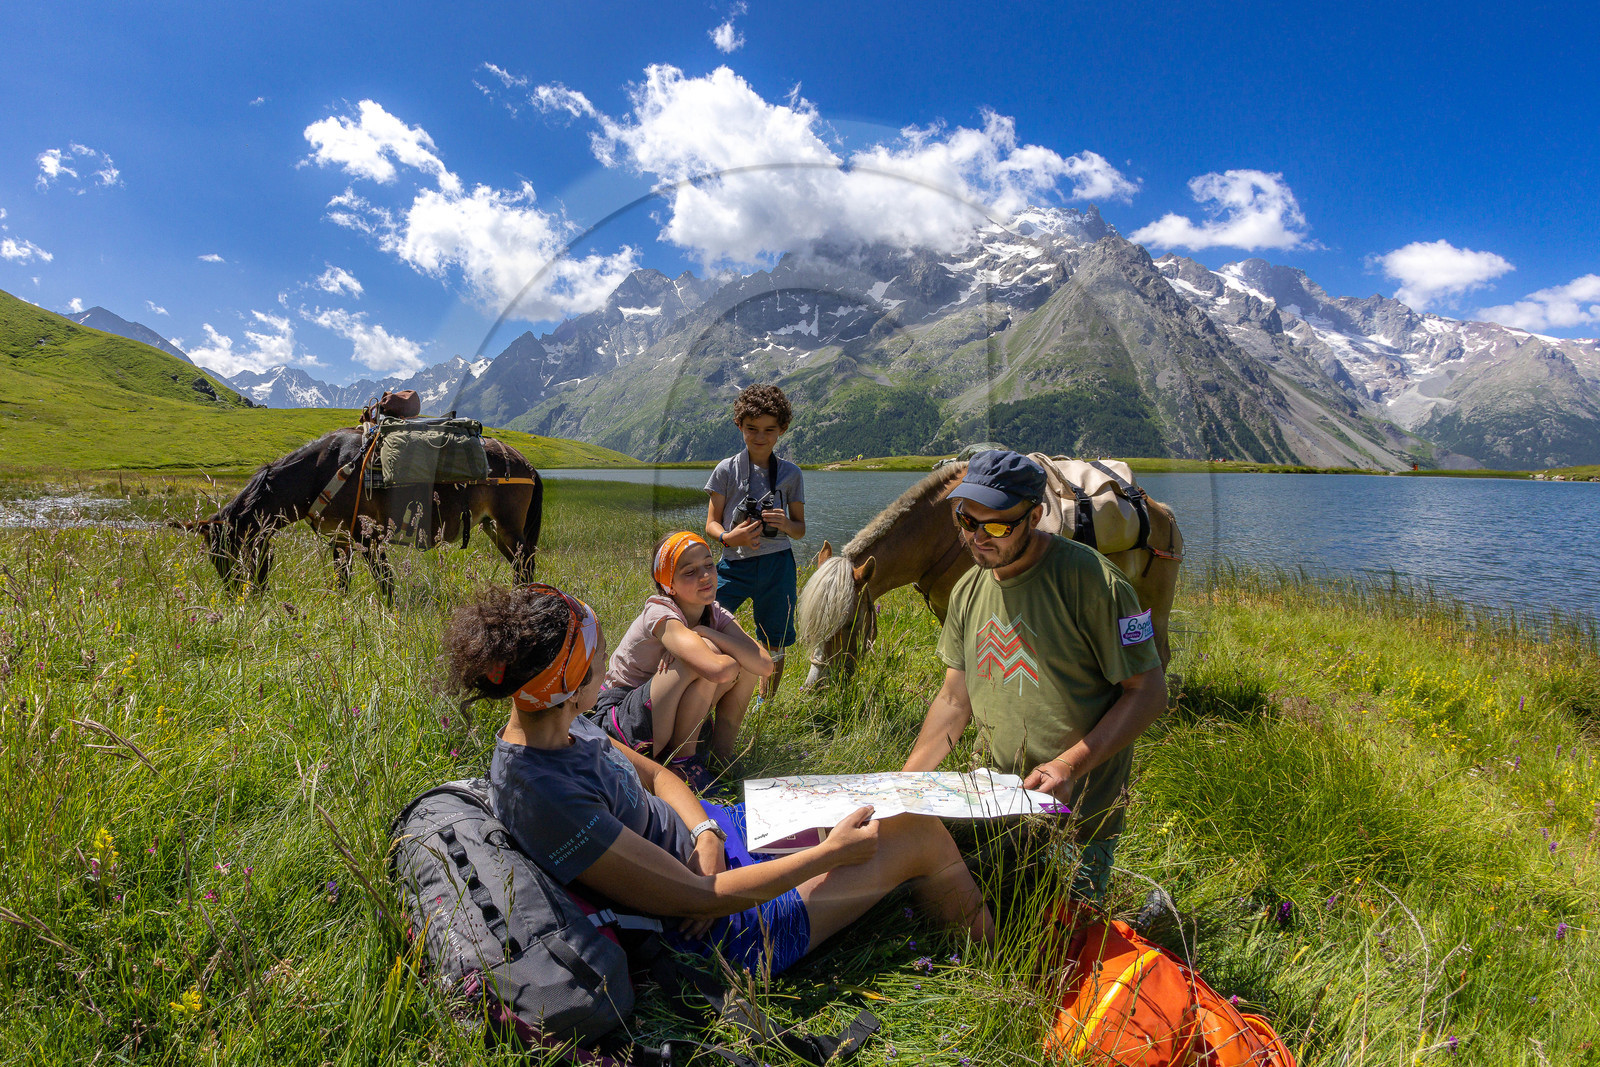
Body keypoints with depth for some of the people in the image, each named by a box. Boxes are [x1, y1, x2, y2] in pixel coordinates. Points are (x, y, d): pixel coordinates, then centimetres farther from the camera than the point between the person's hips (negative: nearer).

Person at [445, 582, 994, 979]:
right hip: (726, 928, -8)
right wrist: (831, 854, -22)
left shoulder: (552, 725, -7)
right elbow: (702, 899, -29)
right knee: (924, 835, -2)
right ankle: (992, 954, 27)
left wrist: (706, 835, -14)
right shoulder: (545, 799, -35)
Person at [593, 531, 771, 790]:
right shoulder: (660, 615, -24)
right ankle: (682, 758, -13)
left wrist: (704, 631, -24)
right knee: (708, 654, -29)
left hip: (669, 717, 7)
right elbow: (717, 671, -41)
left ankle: (722, 752, -1)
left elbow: (765, 665, -21)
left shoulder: (717, 616, -3)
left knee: (745, 658, -9)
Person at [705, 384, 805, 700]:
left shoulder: (790, 473, 6)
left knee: (775, 644, 9)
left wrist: (786, 524, -12)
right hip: (734, 563, -1)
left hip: (777, 565, 1)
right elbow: (711, 523, 3)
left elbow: (801, 529, 12)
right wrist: (728, 537, -19)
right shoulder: (727, 469, 2)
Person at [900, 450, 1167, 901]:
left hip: (1076, 809, -5)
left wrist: (1070, 766, -22)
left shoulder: (1090, 580, -15)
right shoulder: (968, 590, 5)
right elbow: (954, 700, 10)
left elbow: (1149, 692, -13)